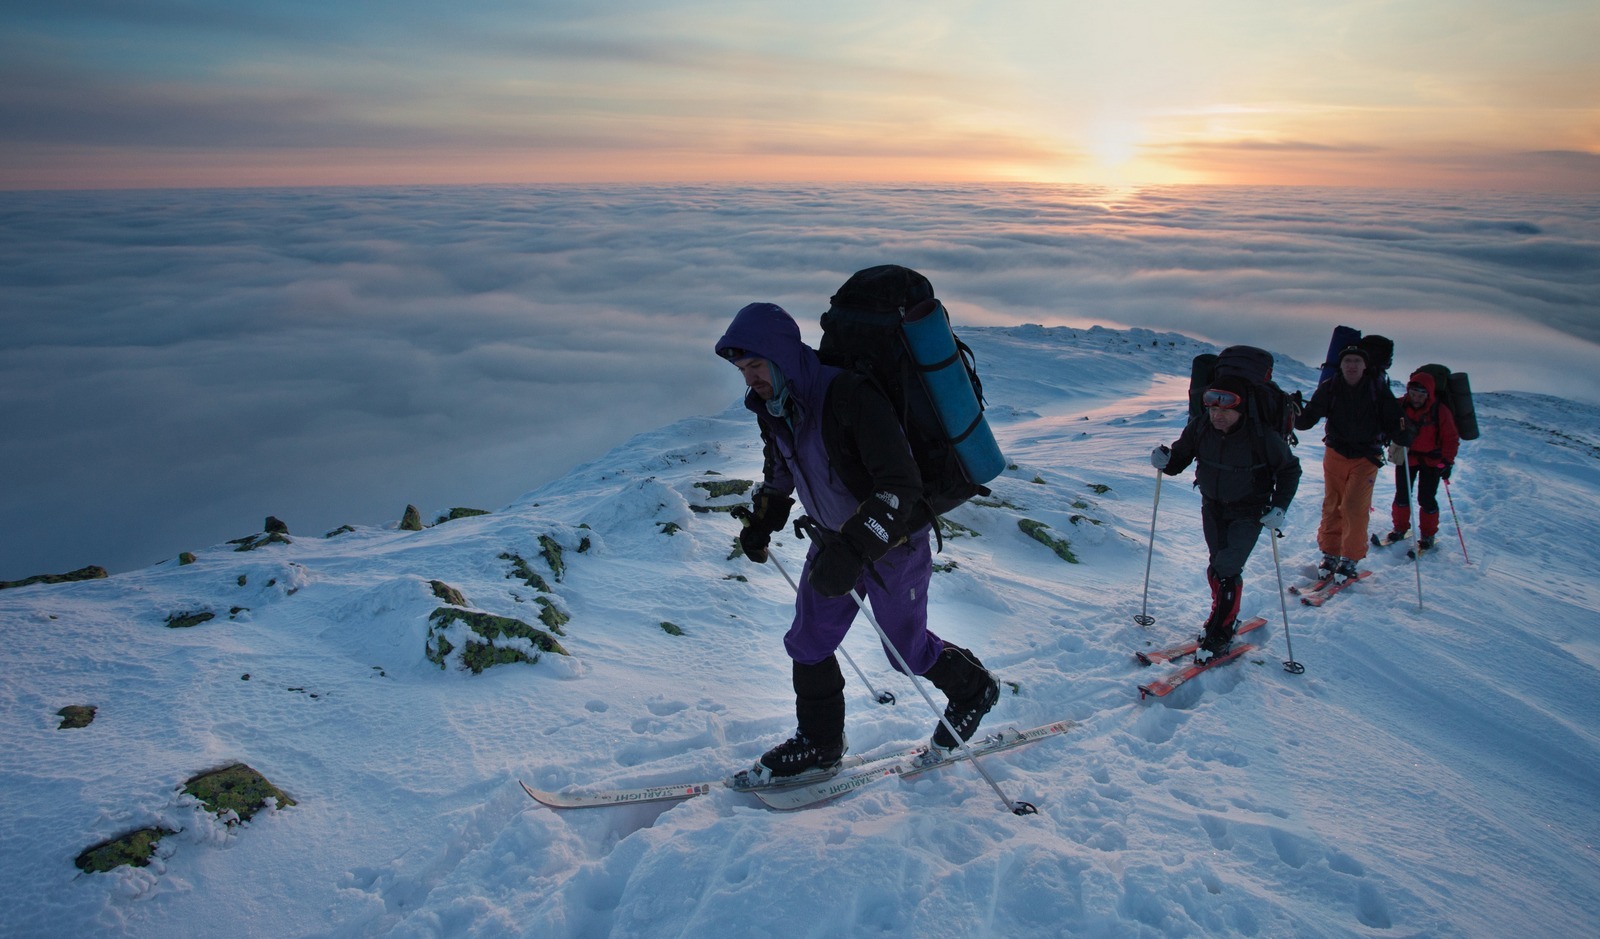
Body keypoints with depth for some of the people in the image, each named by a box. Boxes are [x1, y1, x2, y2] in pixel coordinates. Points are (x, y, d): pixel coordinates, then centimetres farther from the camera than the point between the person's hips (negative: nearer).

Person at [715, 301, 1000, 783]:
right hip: (833, 538, 7)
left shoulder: (850, 395, -31)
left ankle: (974, 689, 39)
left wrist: (852, 549, -41)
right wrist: (761, 522, 11)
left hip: (893, 540, -7)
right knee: (807, 643, 9)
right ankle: (820, 742, 29)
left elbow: (901, 484, -34)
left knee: (906, 648, 10)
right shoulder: (773, 406, -5)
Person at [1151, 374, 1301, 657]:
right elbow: (1180, 458, -1)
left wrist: (1279, 507, -19)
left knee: (1224, 570, -13)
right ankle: (1225, 617, 33)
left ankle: (1220, 633, -1)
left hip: (1249, 513, -4)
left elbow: (1290, 469, -9)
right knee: (1220, 567, 14)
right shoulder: (1200, 427, -14)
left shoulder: (1261, 436, -23)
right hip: (1213, 508, 4)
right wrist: (1165, 461, -25)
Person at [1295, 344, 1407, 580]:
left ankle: (1350, 559, 3)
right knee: (1332, 505, 5)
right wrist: (1297, 414, -26)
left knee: (1354, 507, -10)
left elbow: (1392, 420, -6)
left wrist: (1399, 433, -26)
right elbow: (1309, 417, -6)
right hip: (1336, 454, 2)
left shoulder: (1378, 390, -6)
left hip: (1366, 457, -2)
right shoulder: (1329, 388, -4)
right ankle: (1330, 553, 20)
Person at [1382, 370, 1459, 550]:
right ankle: (1400, 529, 25)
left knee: (1426, 499, 0)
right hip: (1406, 457, 2)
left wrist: (1447, 461, -14)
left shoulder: (1440, 410, -16)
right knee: (1402, 496, 8)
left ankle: (1428, 534, 16)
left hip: (1431, 460, -2)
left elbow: (1451, 438, -9)